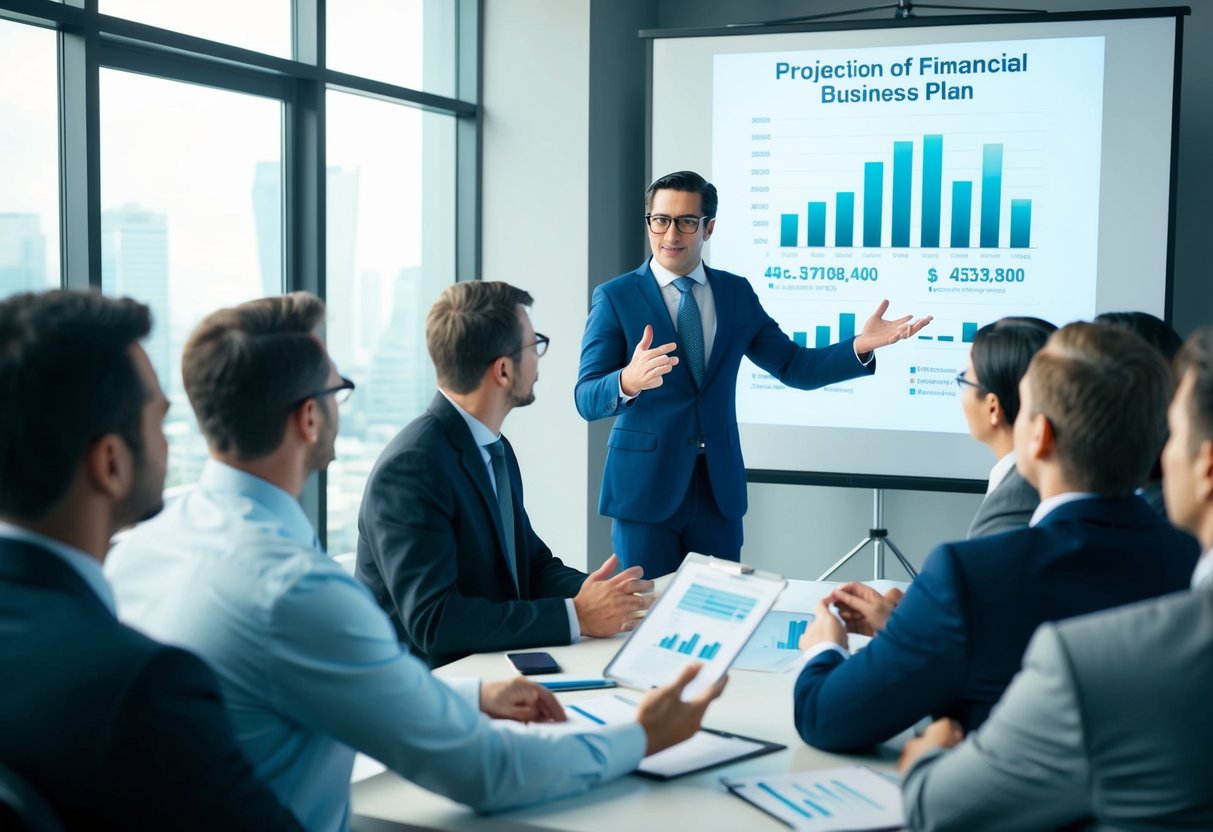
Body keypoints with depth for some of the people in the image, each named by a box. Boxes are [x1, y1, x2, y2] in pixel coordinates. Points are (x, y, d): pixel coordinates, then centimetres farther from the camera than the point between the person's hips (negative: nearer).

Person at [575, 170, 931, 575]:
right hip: (645, 487, -3)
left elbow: (794, 367, 7)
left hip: (719, 488, 3)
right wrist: (628, 381, -34)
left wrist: (861, 345, -10)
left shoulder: (736, 293, 7)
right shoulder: (614, 297, -4)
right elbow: (587, 399, -12)